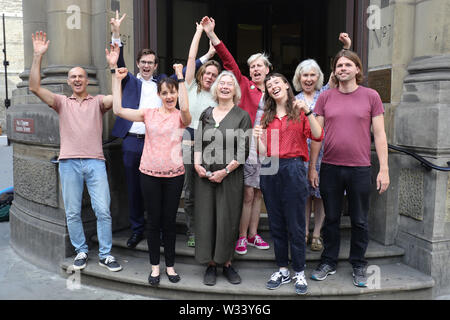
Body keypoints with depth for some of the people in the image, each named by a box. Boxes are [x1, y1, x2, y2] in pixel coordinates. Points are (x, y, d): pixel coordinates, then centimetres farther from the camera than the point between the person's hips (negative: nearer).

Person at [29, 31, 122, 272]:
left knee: (103, 210, -4)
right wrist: (38, 56, -8)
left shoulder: (98, 101, 11)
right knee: (72, 212, 6)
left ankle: (105, 254, 8)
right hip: (69, 162, 2)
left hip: (95, 162, -1)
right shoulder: (62, 102, 13)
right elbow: (35, 88, 1)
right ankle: (81, 251, 22)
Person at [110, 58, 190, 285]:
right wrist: (117, 80, -2)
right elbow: (118, 110, -3)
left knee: (170, 221, 9)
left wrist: (180, 77, -20)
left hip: (174, 175, -1)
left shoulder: (180, 117, 0)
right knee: (154, 221, 9)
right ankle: (155, 266, 25)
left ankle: (170, 265, 26)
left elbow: (185, 108, -24)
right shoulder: (149, 114, 5)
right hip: (150, 174, 1)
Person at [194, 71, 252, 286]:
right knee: (206, 217, 4)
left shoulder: (242, 116, 1)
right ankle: (210, 264, 18)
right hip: (205, 175, 3)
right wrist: (197, 163, -4)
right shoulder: (206, 114, 12)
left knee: (228, 219, 3)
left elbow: (243, 151, -5)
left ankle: (226, 263, 20)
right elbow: (198, 142, 12)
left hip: (230, 177, -3)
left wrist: (225, 171, -13)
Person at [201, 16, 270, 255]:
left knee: (258, 194, 11)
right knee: (247, 194, -2)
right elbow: (228, 60, -5)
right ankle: (242, 237, 12)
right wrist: (211, 34, -11)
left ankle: (253, 235, 24)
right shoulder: (245, 85, 3)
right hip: (246, 146, -4)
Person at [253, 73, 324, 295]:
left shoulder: (299, 111, 4)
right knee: (276, 224, 10)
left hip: (293, 169, -4)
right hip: (270, 169, 4)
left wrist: (307, 111, -19)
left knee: (295, 224, 1)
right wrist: (258, 138, -8)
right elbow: (264, 152, 11)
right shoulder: (267, 116, 15)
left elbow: (318, 136, -11)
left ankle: (299, 272, 14)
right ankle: (283, 270, 22)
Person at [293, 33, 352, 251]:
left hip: (323, 150, 0)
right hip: (301, 151, 1)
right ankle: (305, 232, 18)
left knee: (321, 193, 2)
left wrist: (345, 49, -18)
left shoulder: (325, 94, 7)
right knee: (304, 193, 5)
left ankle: (316, 234, 14)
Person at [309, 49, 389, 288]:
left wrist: (384, 169, -5)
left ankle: (358, 266, 27)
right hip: (330, 168, 1)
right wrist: (312, 167, 3)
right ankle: (328, 263, 27)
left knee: (359, 221, 10)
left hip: (360, 169, -1)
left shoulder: (371, 96, 2)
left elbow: (379, 134, 1)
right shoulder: (325, 97, 5)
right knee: (331, 218, 12)